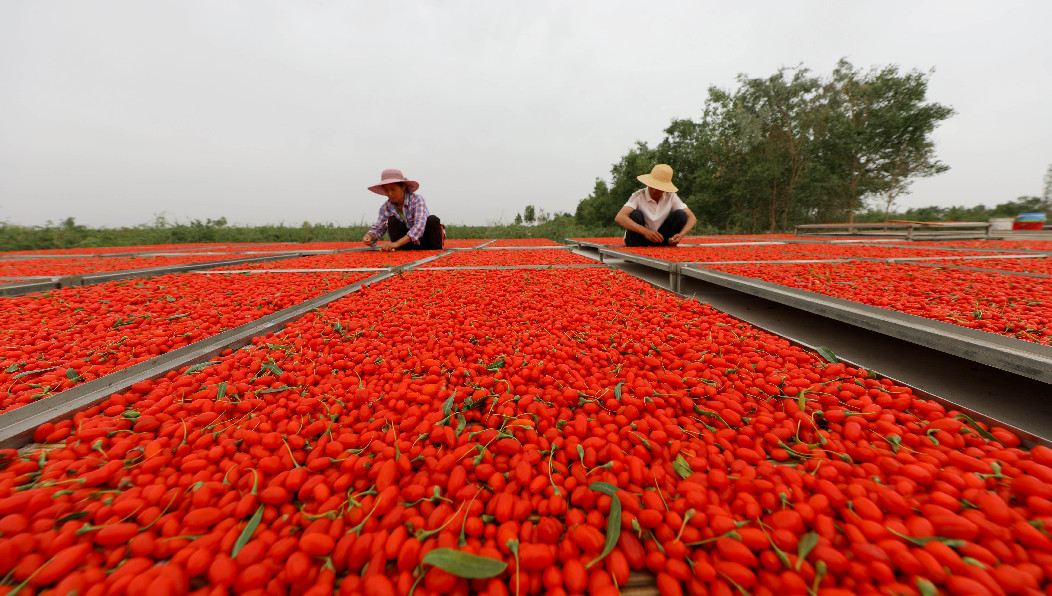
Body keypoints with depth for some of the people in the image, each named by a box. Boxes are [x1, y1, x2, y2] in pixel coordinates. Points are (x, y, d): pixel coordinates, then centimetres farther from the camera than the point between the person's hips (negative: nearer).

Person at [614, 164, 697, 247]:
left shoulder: (671, 196, -7)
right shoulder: (638, 196, -18)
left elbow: (692, 218, -9)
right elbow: (619, 217, -35)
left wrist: (681, 235, -31)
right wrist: (645, 231, -45)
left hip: (659, 240, 3)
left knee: (681, 215, -15)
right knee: (636, 214, -29)